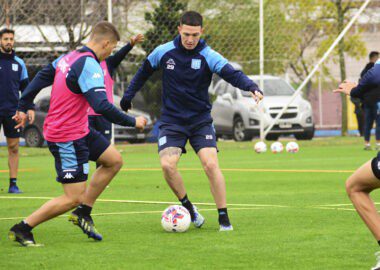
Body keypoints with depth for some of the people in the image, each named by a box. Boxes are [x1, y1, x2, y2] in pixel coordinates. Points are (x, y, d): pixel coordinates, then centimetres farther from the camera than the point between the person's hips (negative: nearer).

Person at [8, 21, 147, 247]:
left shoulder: (68, 58, 7)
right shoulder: (89, 66, -22)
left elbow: (41, 78, 16)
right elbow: (102, 107, -29)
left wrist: (23, 107, 26)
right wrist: (133, 122, -18)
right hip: (68, 138, -10)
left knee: (114, 160, 15)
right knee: (73, 198, -7)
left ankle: (83, 212, 16)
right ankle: (22, 229, 0)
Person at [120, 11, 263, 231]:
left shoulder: (208, 56, -10)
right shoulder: (164, 52, -3)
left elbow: (233, 74, -24)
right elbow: (144, 72, 15)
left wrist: (252, 87, -43)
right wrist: (128, 96, 19)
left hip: (200, 120, -1)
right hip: (172, 120, 1)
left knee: (211, 164, -18)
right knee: (167, 165, -19)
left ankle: (224, 219, -6)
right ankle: (189, 208, 3)